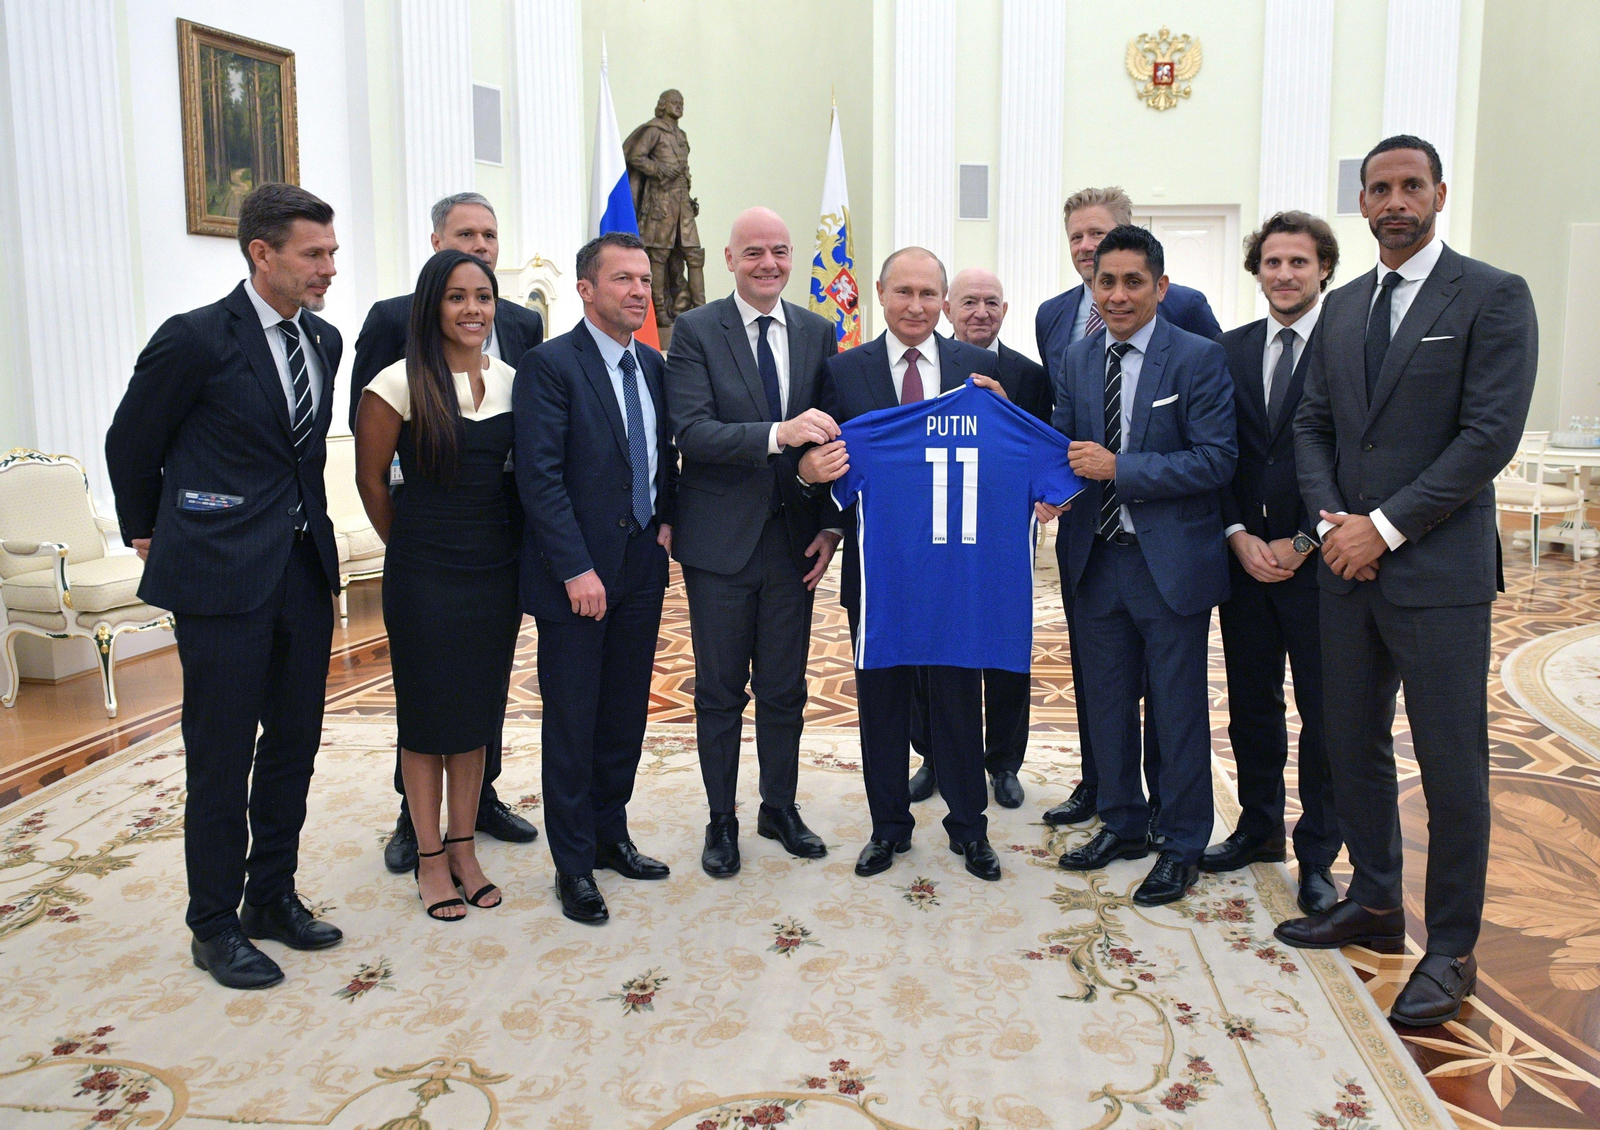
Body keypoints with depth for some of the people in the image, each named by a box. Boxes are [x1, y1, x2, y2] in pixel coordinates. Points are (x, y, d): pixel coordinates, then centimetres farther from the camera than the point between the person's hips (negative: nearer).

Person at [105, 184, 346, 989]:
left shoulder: (323, 340, 8)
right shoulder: (195, 340, -11)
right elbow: (130, 444, 1)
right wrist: (147, 532, 11)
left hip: (303, 568, 7)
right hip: (222, 574, -6)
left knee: (295, 743, 14)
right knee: (222, 758, 3)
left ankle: (272, 897, 30)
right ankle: (215, 926, 19)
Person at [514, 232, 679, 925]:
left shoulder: (653, 365, 10)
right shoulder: (550, 365, -10)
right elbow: (540, 476, -16)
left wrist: (665, 521, 4)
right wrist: (576, 569, -19)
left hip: (642, 565, 6)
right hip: (578, 573, -6)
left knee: (626, 713, 15)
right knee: (572, 725, 4)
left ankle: (611, 834, 31)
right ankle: (574, 863, 17)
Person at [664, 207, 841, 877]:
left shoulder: (817, 333, 6)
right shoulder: (695, 331, -6)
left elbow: (830, 433, 8)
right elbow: (691, 432, -18)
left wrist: (832, 525, 0)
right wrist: (777, 433, -31)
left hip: (794, 539, 3)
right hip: (722, 541, -3)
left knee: (785, 689, 14)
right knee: (720, 691, 9)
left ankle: (780, 810, 32)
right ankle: (721, 822, 26)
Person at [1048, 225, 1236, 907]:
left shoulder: (1198, 358, -8)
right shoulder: (1075, 361, 7)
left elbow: (1216, 460, -15)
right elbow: (1063, 447, 11)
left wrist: (1119, 468, -21)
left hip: (1171, 561, -5)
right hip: (1098, 558, 5)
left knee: (1178, 709, 6)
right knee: (1106, 699, 16)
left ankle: (1182, 846, 22)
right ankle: (1122, 825, 34)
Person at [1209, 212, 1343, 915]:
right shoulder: (1231, 350, 9)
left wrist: (1302, 543, -12)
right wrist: (1240, 535, -5)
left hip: (1319, 561, -4)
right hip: (1245, 559, 4)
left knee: (1325, 716, 5)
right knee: (1251, 705, 14)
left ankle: (1317, 855, 18)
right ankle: (1259, 829, 30)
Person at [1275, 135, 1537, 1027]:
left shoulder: (1493, 297, -5)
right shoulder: (1344, 306, 13)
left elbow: (1490, 435, -13)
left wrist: (1384, 525, -15)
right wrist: (1331, 519, -5)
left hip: (1439, 570, -6)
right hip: (1351, 565, 6)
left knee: (1453, 766, 1)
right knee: (1353, 746, 14)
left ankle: (1451, 952, 15)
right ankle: (1375, 905, 32)